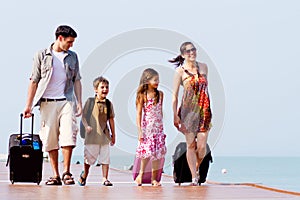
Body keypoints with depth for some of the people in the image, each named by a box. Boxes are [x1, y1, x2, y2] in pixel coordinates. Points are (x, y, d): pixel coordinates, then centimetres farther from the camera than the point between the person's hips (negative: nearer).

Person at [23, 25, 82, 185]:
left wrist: (79, 102, 7)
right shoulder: (42, 55, 4)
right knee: (50, 139, 0)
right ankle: (55, 175, 6)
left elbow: (77, 81, 15)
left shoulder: (73, 57, 13)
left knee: (68, 135, -13)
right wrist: (28, 105, 1)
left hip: (67, 101, 1)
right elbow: (34, 81, 4)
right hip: (48, 103, -1)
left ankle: (66, 172, -4)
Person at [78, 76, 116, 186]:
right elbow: (84, 116, 1)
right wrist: (87, 126, -16)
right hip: (92, 135, -3)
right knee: (89, 156, 7)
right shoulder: (90, 101, -2)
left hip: (104, 135, 3)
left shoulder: (108, 103, 7)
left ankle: (105, 178, 6)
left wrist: (113, 134, 13)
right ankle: (85, 174, 31)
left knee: (105, 157, 0)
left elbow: (111, 119, 12)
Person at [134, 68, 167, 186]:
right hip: (147, 127, -4)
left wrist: (161, 126, 13)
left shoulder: (160, 94, 6)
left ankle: (154, 178, 9)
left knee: (158, 152, 2)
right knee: (147, 152, -10)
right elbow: (139, 114, -6)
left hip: (158, 127, 4)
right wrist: (139, 131, -12)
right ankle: (141, 173, 10)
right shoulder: (142, 95, -6)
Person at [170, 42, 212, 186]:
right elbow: (174, 95, -2)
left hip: (204, 109, 3)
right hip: (188, 109, -3)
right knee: (191, 145, 0)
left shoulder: (204, 67, 10)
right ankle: (194, 177, 7)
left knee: (202, 145, -4)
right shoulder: (180, 71, -3)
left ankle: (197, 168, 25)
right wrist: (175, 116, -7)